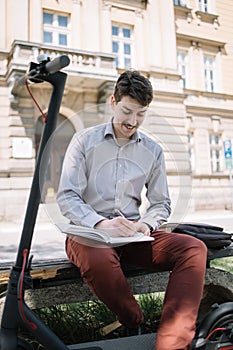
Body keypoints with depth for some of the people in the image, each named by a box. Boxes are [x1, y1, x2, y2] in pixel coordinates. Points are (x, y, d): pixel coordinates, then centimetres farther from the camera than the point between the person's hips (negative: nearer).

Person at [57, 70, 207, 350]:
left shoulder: (153, 151, 10)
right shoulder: (85, 141, 1)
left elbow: (161, 203, 14)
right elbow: (66, 198, -5)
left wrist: (146, 225, -9)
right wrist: (101, 223, -23)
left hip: (132, 235, 4)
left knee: (194, 248, -21)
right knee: (98, 259, -39)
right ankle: (136, 326, -9)